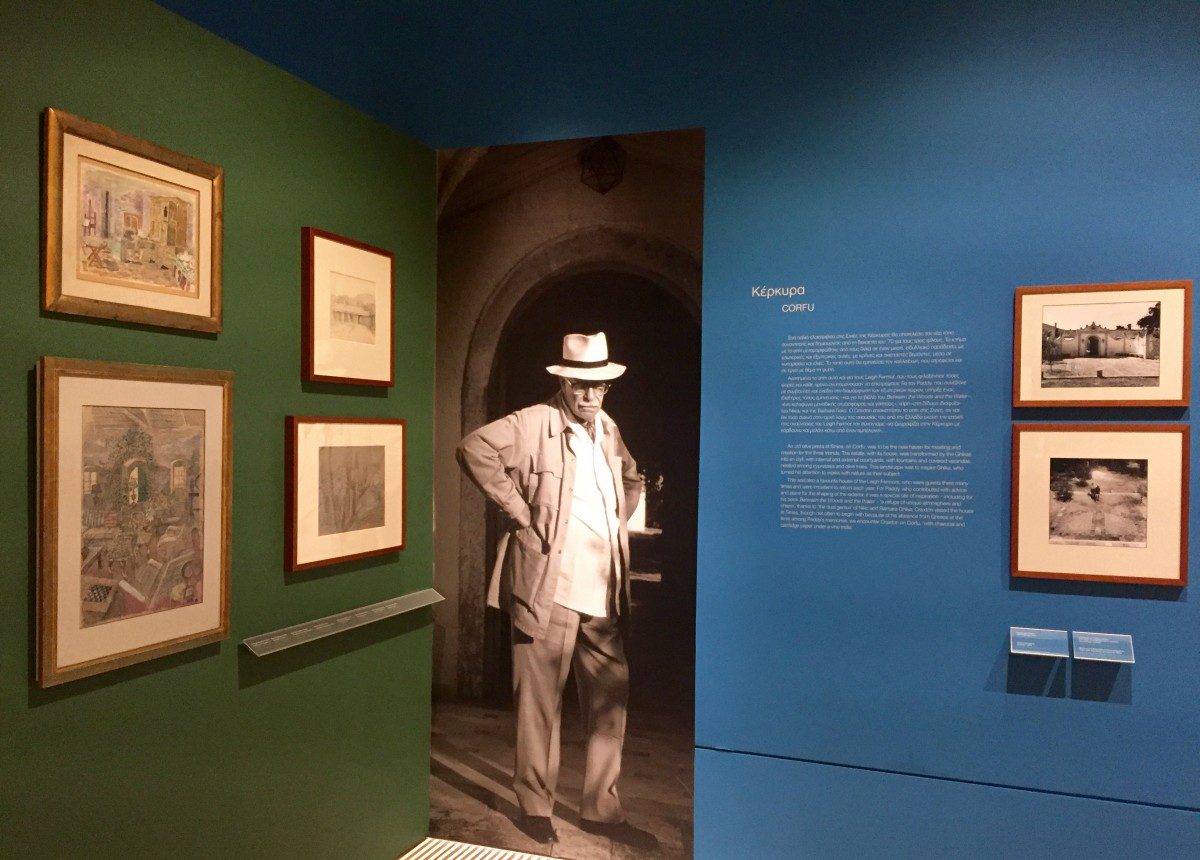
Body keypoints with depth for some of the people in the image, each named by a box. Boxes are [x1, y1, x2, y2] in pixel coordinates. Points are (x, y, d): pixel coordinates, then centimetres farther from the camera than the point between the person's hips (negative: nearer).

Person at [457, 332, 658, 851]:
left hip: (605, 593, 7)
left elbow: (631, 479, 31)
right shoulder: (534, 424, -7)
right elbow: (473, 448, -18)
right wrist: (517, 509, -16)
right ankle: (535, 806, 21)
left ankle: (601, 809, 24)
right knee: (540, 702, 4)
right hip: (549, 589, -6)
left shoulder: (608, 430, 14)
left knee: (611, 700, 10)